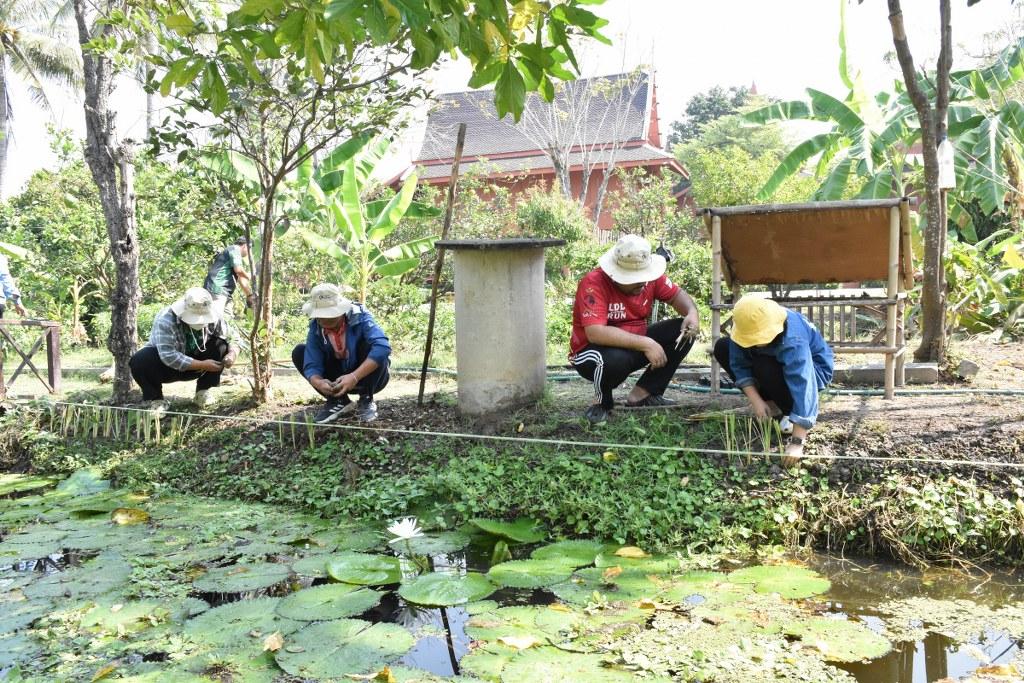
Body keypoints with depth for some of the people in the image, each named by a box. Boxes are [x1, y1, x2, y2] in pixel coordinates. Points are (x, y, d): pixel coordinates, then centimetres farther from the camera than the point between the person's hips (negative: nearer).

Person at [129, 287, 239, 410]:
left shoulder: (213, 318, -17)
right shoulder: (165, 320, -30)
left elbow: (232, 341, -8)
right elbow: (169, 356, -37)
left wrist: (232, 353, -33)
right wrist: (202, 365, -39)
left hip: (194, 363, 3)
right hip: (166, 365, -3)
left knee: (221, 345, -22)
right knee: (140, 361, -35)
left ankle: (203, 392, -6)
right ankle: (156, 400, -8)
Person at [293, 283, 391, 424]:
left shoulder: (360, 317, -25)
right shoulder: (315, 328, -14)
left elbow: (382, 347, -42)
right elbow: (311, 365, -19)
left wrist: (355, 377, -49)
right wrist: (319, 382, -43)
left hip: (368, 375, -4)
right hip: (339, 381, 4)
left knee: (369, 345, -33)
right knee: (299, 352, -12)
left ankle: (366, 400, -15)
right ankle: (339, 401, -7)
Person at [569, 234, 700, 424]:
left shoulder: (648, 277, -7)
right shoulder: (593, 284, -27)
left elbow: (676, 294, 7)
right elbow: (595, 333, -37)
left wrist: (692, 313, -17)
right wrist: (645, 344, -37)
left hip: (635, 345, 7)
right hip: (593, 351, -7)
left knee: (684, 331, -8)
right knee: (615, 360, -40)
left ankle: (643, 394, -3)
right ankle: (603, 403, -6)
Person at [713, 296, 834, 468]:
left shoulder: (793, 341, -41)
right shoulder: (746, 327, -25)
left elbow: (803, 388, -45)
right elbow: (739, 364, -17)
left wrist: (797, 442, -49)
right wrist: (756, 400, -30)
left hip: (813, 369, -6)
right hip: (777, 361, 6)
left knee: (765, 369, -36)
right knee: (722, 348, -8)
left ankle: (790, 412, -5)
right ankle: (773, 405, 1)